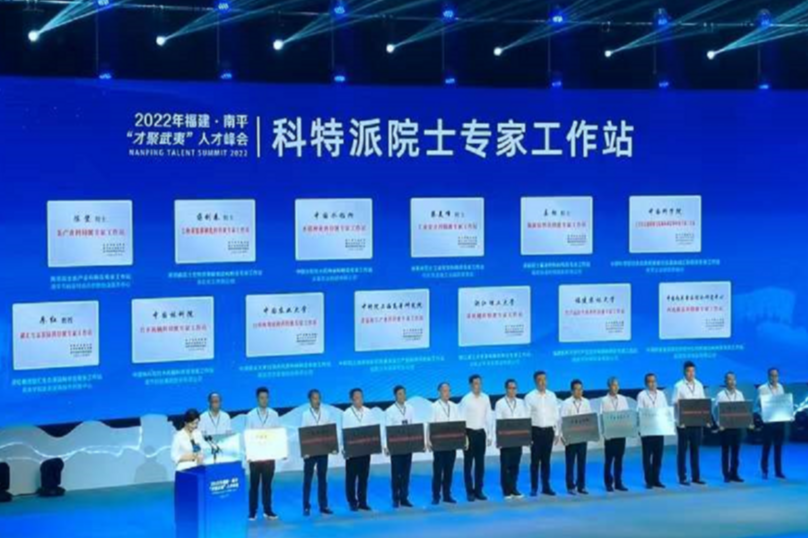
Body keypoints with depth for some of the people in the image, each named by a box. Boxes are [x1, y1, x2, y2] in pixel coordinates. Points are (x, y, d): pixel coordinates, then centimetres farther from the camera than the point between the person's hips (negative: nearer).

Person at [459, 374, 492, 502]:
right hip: (469, 432, -4)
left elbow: (488, 417, 8)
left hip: (481, 432, 4)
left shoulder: (486, 398, 4)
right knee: (468, 463, 3)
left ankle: (478, 490, 16)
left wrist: (489, 435, 5)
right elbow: (462, 419, -9)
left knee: (480, 463, 8)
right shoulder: (466, 400, -8)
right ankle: (470, 492, 10)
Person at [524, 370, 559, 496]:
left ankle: (546, 487, 14)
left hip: (549, 430, 3)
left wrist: (557, 433, 6)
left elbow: (555, 415, 9)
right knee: (535, 460, 1)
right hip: (535, 430, -3)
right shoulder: (529, 397, -3)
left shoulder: (552, 396, 8)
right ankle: (534, 488, 8)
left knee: (546, 460, 8)